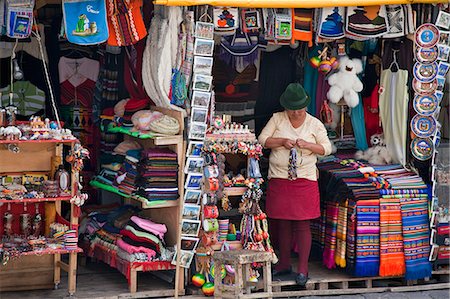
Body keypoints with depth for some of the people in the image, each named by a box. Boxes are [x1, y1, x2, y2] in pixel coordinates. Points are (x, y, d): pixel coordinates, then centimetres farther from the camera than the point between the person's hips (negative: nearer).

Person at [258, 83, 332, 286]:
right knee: (282, 223, 8)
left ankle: (303, 268, 1)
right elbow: (262, 139, 0)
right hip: (279, 178, 2)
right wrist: (282, 141, -15)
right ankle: (284, 264, 21)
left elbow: (327, 148, 2)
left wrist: (307, 145, -14)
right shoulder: (277, 119, 5)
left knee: (302, 224, -4)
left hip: (305, 179, -2)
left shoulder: (315, 124, 3)